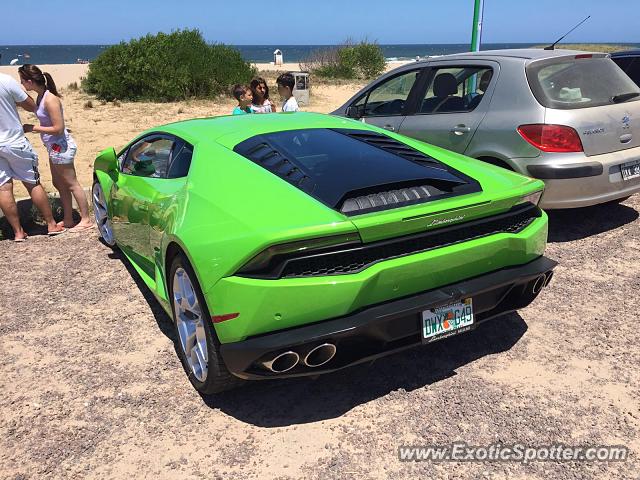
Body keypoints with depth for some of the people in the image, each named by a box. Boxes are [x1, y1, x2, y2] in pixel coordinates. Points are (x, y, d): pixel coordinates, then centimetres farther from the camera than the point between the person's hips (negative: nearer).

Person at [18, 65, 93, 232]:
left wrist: (33, 128, -16)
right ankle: (68, 220, 26)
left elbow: (58, 129, -22)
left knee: (71, 184, -1)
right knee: (59, 184, 16)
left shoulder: (50, 99, -22)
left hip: (60, 147, -10)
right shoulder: (41, 96, 5)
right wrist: (33, 128, 2)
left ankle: (86, 220, 9)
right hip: (55, 147, 10)